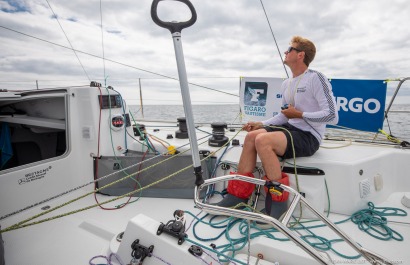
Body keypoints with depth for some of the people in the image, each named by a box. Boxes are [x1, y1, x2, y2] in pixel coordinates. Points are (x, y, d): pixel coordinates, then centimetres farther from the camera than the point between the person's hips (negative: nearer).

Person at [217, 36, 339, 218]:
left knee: (262, 140, -30)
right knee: (251, 136, -16)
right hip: (290, 129, 7)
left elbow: (332, 116, -13)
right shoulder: (286, 84, 16)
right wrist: (262, 124, 7)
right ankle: (238, 195, -12)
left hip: (309, 137, -7)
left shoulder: (316, 78, -8)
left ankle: (278, 202, -17)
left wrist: (300, 114, -12)